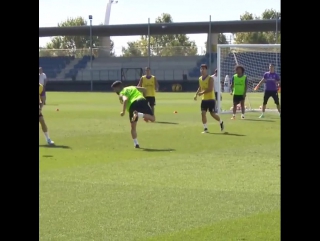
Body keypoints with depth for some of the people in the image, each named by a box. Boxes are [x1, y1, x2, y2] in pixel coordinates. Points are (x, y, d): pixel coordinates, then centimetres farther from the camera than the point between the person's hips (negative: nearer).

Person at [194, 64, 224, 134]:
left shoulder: (210, 78, -14)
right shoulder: (200, 79, 7)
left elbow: (210, 89, -23)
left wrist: (202, 92, -25)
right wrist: (196, 94, 11)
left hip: (211, 99, -6)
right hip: (204, 99, 6)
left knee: (212, 114, 0)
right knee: (203, 113, -5)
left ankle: (221, 122, 28)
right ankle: (205, 129, 2)